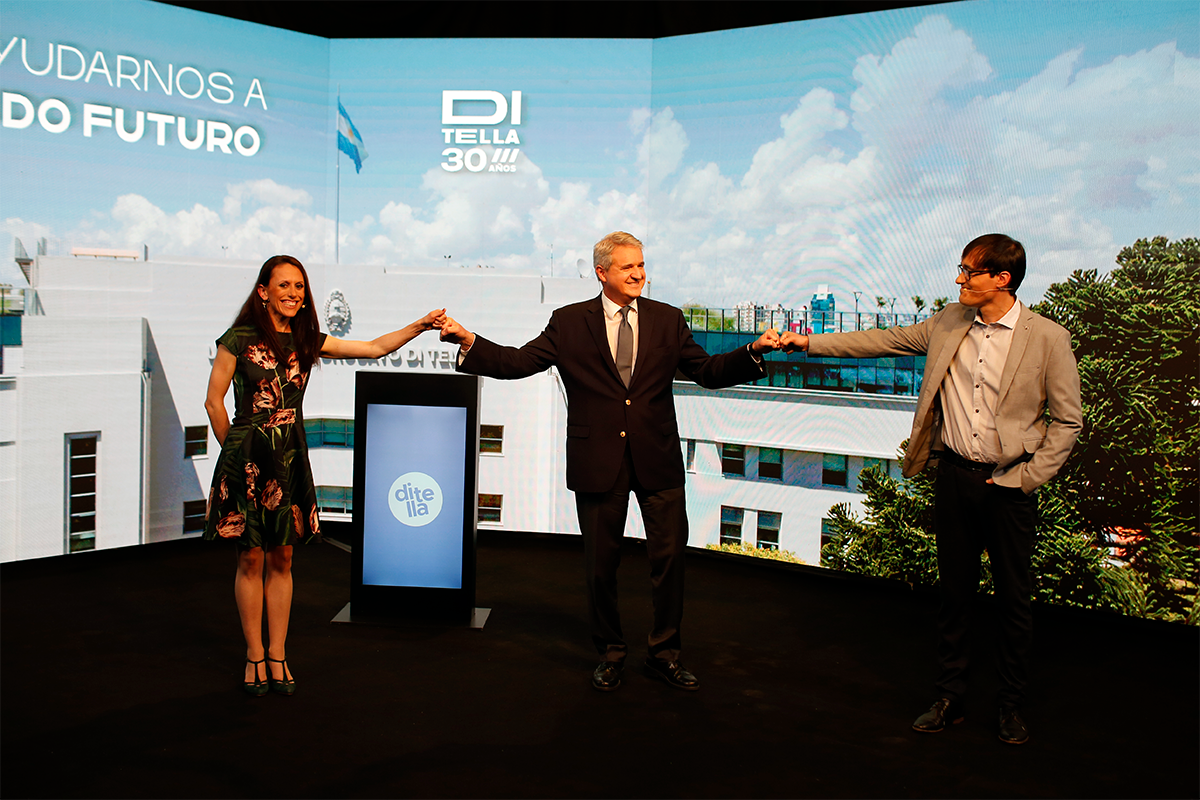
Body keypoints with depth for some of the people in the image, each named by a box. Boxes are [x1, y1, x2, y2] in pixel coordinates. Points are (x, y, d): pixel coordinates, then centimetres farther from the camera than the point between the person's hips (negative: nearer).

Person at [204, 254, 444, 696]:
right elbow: (214, 401, -1)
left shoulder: (308, 341, 7)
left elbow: (375, 348, 4)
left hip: (290, 459, 4)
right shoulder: (240, 339, -5)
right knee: (251, 559, 4)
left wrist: (421, 325, -5)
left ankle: (278, 655, 19)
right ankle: (255, 656, 16)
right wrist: (236, 452, 3)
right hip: (246, 460, -4)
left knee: (281, 560, 9)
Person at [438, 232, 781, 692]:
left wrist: (753, 352, -10)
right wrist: (469, 342, -17)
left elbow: (708, 372, 6)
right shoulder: (569, 323, 1)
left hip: (658, 461, 2)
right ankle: (610, 654, 27)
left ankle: (664, 654, 23)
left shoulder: (667, 320, 6)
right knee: (601, 564, 9)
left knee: (670, 557, 5)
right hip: (598, 462, -1)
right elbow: (519, 362, -3)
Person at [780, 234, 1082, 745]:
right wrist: (810, 343, 3)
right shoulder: (949, 323, 3)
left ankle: (1011, 706, 25)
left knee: (1014, 598, 8)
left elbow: (1067, 421, -4)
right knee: (955, 591, 12)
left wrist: (1026, 478, -9)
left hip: (1009, 484, -3)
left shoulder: (1048, 339, -9)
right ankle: (950, 698, 26)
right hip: (955, 474, 3)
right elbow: (884, 340, 8)